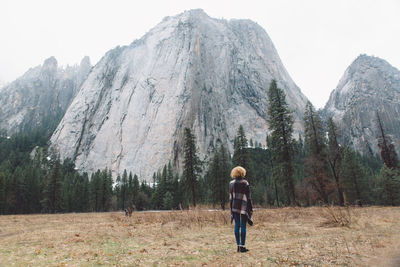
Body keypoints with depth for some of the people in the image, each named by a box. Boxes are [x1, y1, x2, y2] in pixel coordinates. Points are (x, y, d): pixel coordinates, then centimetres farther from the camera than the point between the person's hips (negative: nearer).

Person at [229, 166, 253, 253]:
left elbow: (230, 197, 7)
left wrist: (231, 208, 14)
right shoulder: (245, 183, -9)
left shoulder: (231, 183, 4)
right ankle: (242, 246, 3)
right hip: (243, 207, -4)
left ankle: (238, 246, 14)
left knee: (237, 225, 10)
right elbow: (248, 197, -7)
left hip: (235, 207, 4)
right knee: (243, 226, 1)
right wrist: (250, 209, 0)